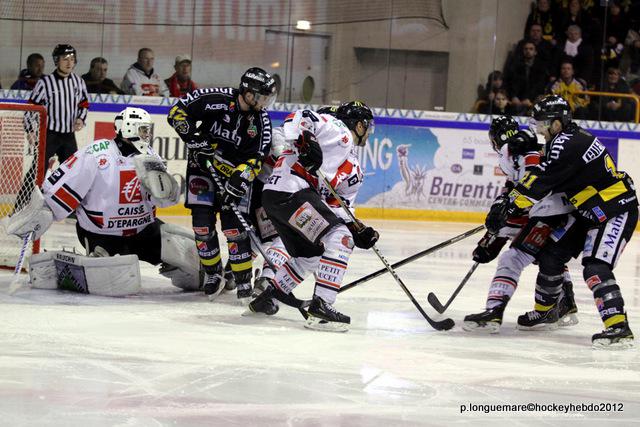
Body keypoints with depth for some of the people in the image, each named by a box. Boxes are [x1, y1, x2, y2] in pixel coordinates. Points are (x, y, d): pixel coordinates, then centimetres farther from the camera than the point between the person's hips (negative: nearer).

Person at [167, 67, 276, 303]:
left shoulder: (261, 121, -10)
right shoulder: (217, 99, -19)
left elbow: (256, 158, -11)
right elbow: (177, 111, -15)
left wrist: (242, 176, -28)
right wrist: (193, 136, -25)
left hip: (235, 174, 1)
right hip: (202, 167, -1)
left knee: (234, 226, -9)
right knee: (202, 223, -5)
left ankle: (244, 281, 1)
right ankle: (213, 274, 14)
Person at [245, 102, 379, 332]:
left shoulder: (350, 165, 29)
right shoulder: (338, 130, 2)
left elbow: (330, 204, 27)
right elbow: (297, 118, -11)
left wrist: (357, 229, 13)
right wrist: (305, 143, -28)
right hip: (289, 190, -10)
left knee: (310, 256, 25)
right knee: (340, 240, -17)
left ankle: (266, 298, 36)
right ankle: (320, 307, -24)